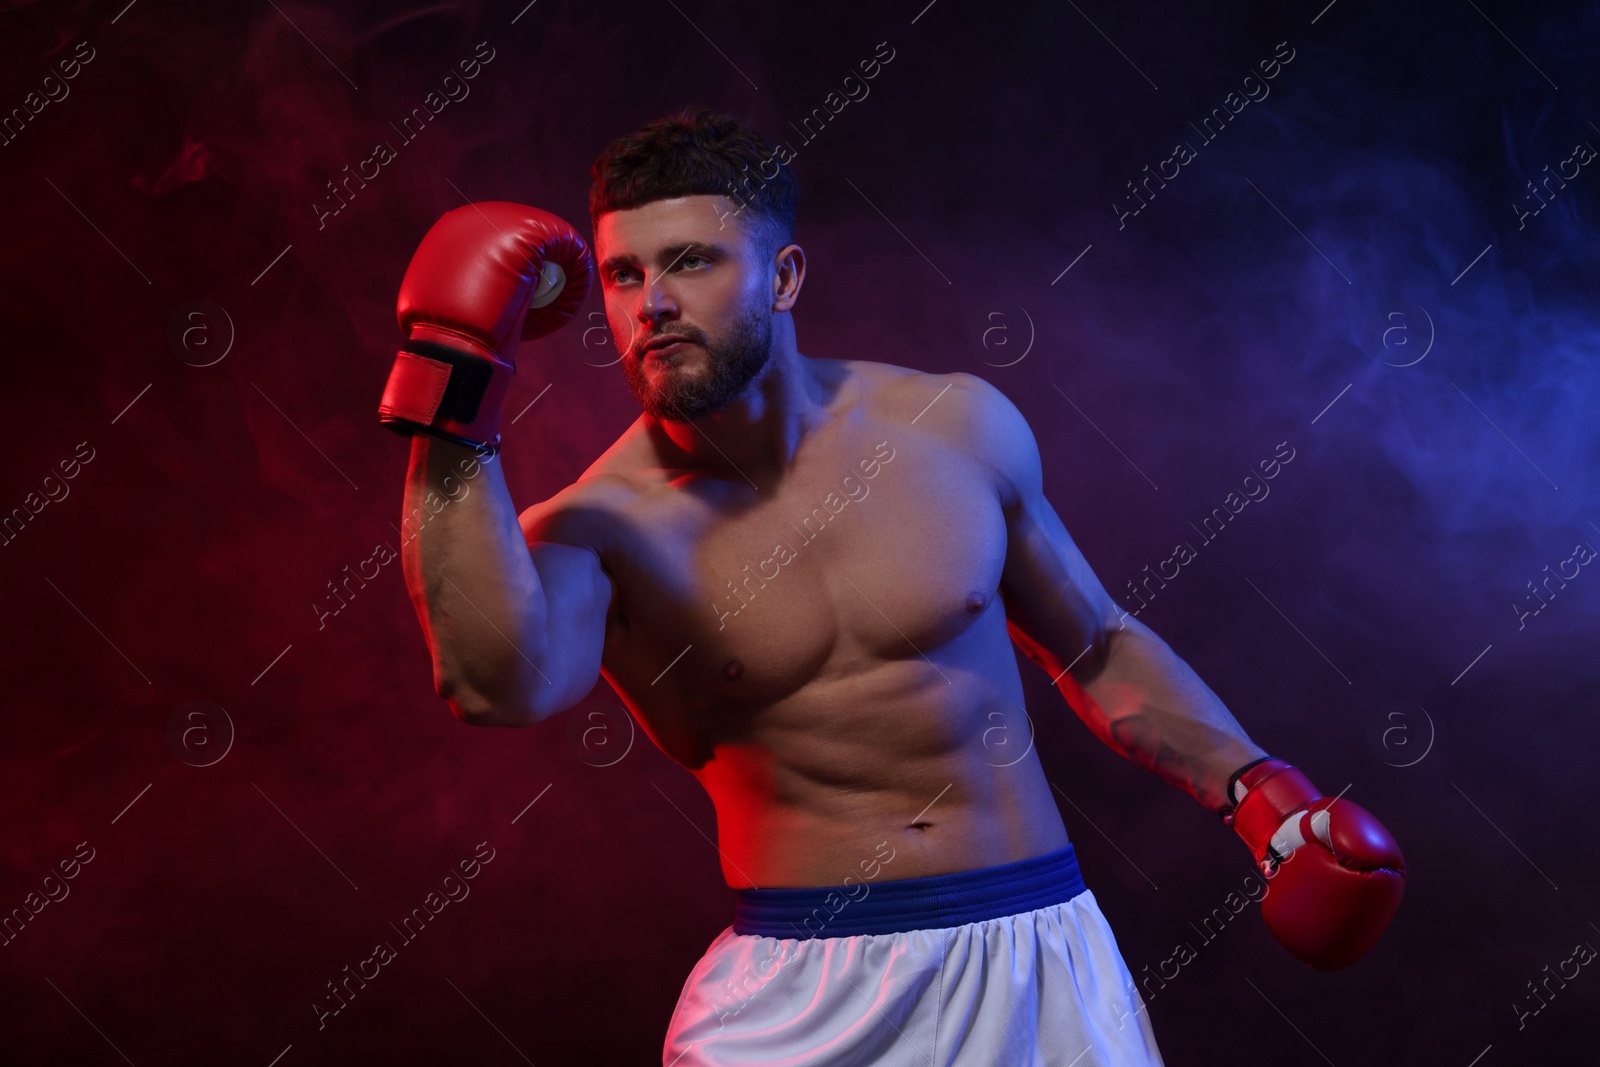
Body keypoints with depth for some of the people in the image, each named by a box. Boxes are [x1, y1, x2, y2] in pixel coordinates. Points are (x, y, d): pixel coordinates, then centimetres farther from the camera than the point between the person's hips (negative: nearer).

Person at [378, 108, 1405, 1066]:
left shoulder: (960, 426, -2)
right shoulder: (600, 528, -11)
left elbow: (1099, 646, 12)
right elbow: (496, 684, -35)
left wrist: (1253, 785, 4)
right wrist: (453, 404, -34)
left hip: (1038, 954, 2)